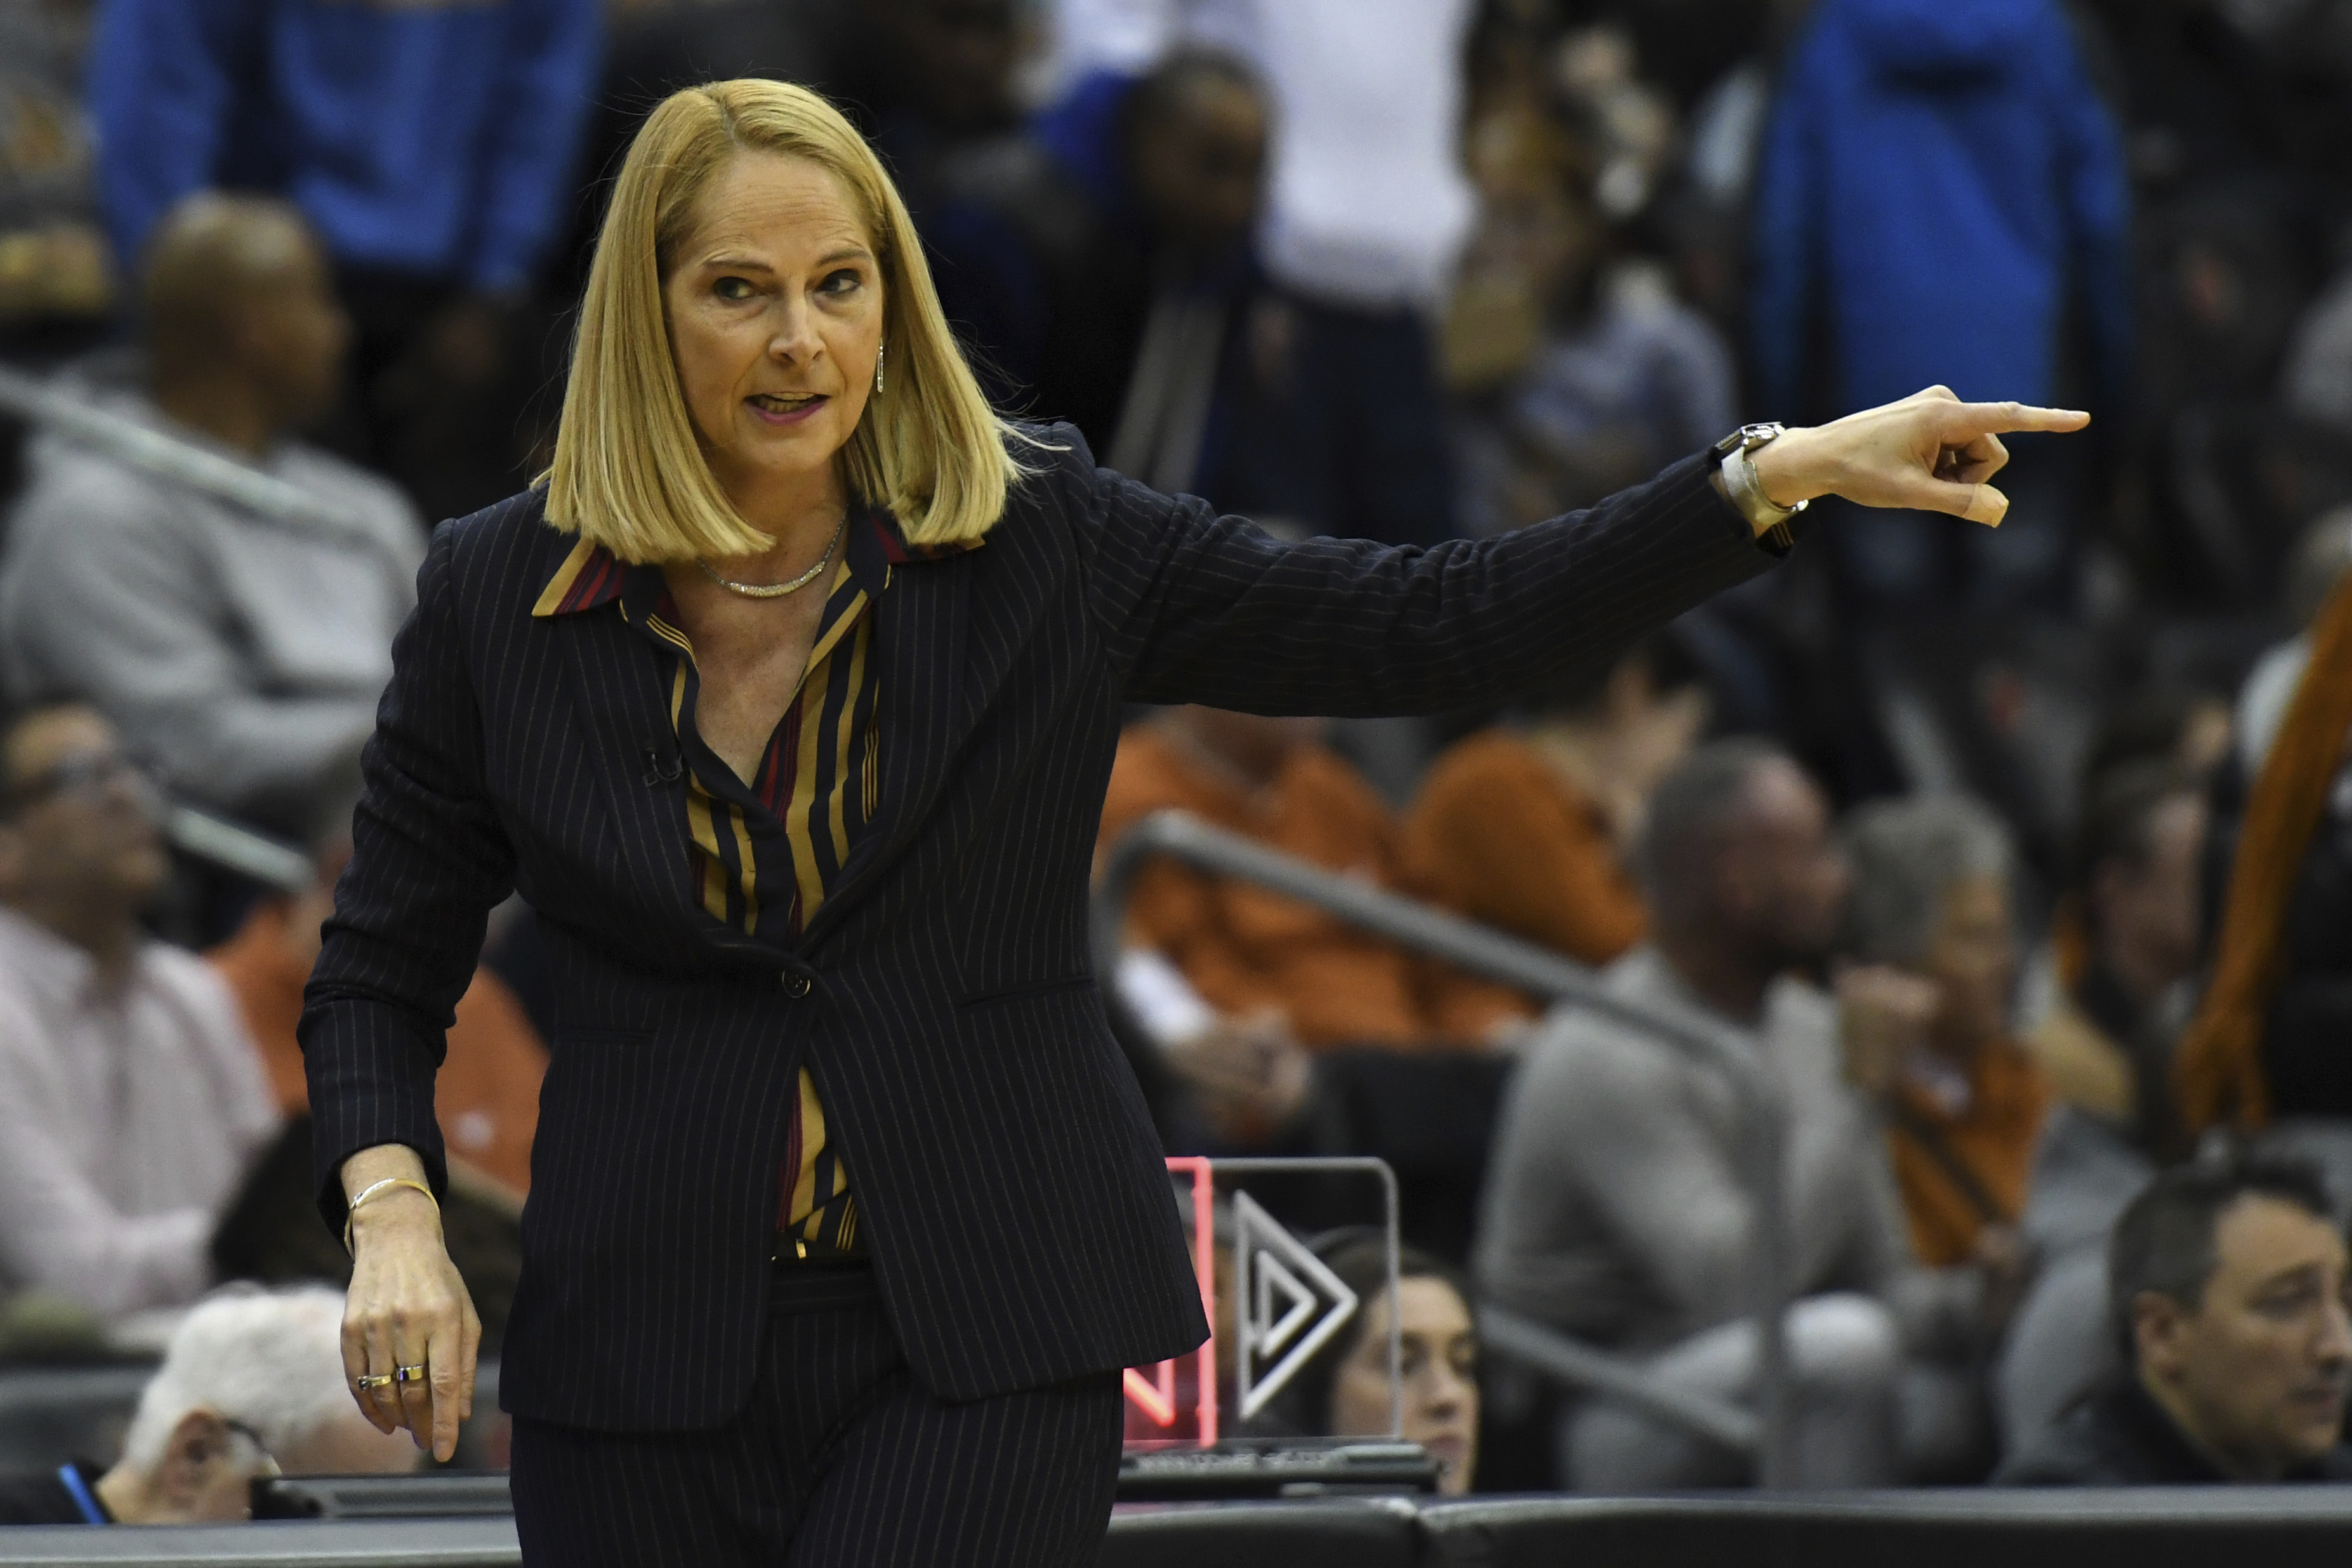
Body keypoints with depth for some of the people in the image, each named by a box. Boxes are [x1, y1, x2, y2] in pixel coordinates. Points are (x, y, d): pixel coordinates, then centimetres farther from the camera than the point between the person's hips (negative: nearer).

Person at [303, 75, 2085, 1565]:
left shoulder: (1042, 547, -2)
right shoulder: (501, 599, 0)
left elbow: (1431, 625, -3)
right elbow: (379, 977, 8)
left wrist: (1789, 473, -11)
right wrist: (393, 1219, -11)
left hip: (985, 1347, -1)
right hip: (649, 1355, 2)